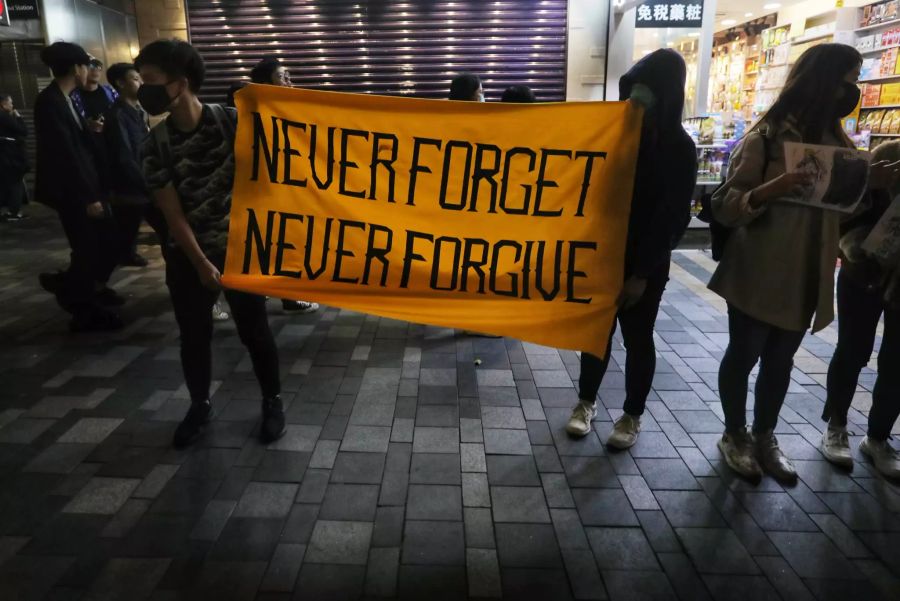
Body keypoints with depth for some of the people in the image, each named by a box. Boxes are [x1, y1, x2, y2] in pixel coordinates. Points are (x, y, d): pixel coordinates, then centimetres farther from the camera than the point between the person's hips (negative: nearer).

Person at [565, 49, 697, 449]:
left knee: (637, 339, 8)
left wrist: (642, 272, -11)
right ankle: (586, 401, 30)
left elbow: (674, 216, -9)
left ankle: (632, 415, 26)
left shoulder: (678, 147, -9)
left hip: (645, 263, -3)